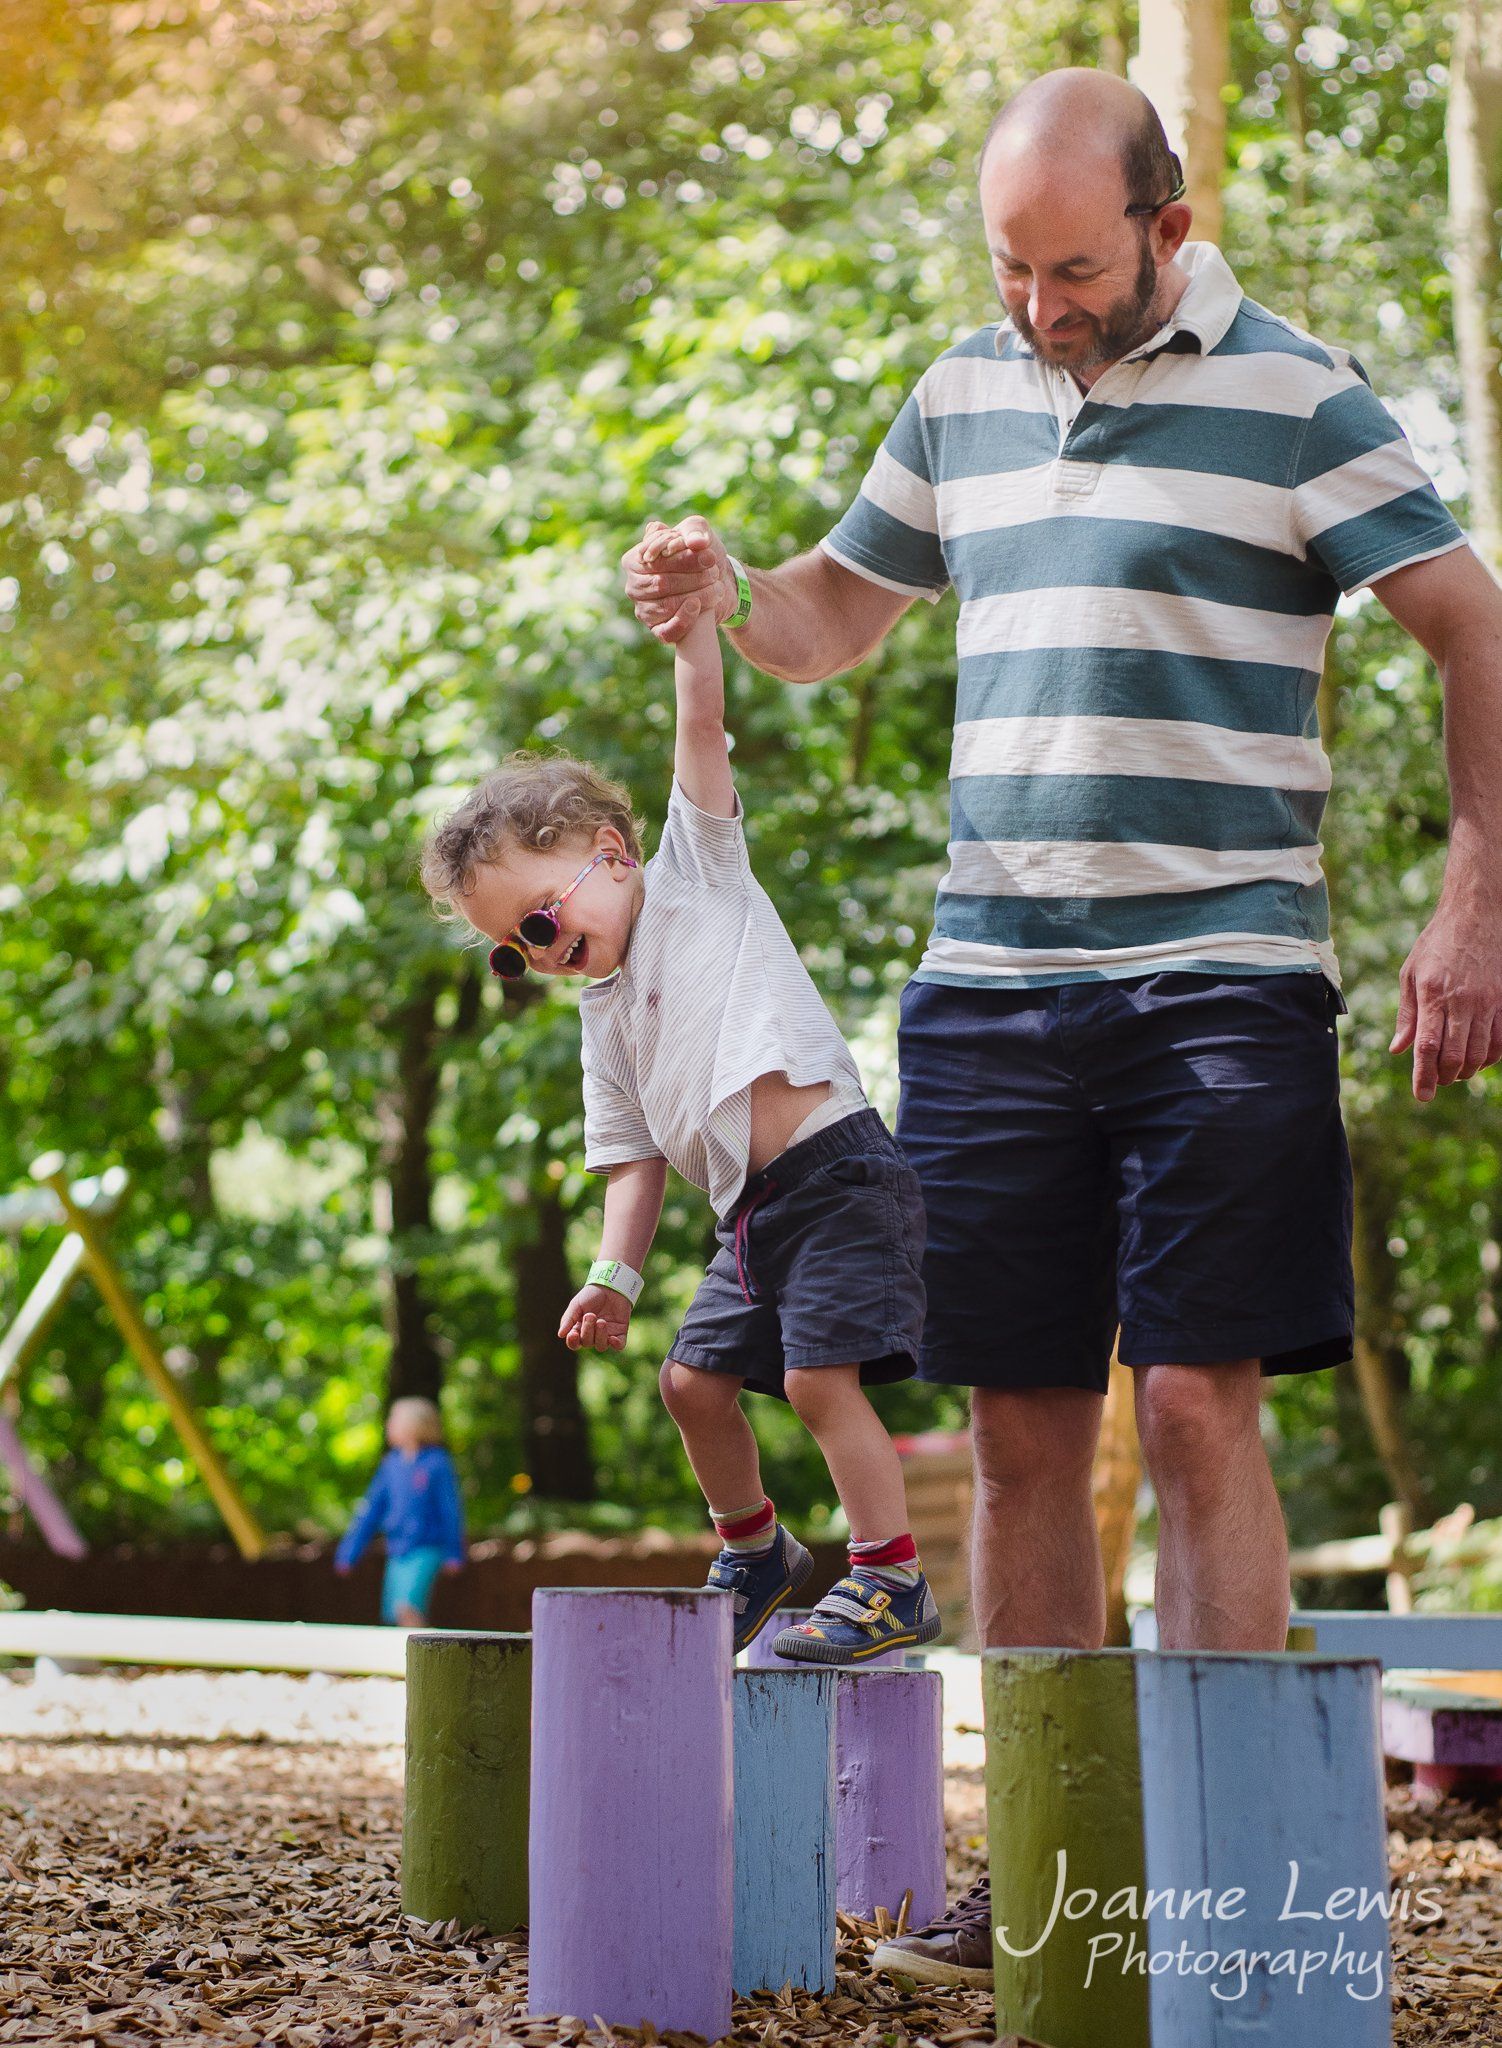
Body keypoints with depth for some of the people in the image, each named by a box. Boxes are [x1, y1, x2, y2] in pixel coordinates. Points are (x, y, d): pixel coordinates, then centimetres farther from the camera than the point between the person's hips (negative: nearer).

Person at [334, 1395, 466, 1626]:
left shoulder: (437, 1464, -9)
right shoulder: (391, 1464, 8)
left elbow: (451, 1511, -6)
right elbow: (371, 1510, 12)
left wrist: (454, 1555, -6)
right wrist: (349, 1553, 11)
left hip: (425, 1552, -7)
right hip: (397, 1552, 7)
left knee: (407, 1608, -23)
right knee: (393, 1615, 7)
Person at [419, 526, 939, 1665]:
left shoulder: (699, 868, 4)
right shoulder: (605, 1016, 19)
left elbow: (703, 720, -7)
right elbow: (636, 1158, 18)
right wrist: (617, 1275, 5)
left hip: (836, 1172, -8)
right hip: (751, 1209, 8)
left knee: (818, 1374, -15)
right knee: (696, 1379, 12)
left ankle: (892, 1580, -7)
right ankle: (756, 1552, 35)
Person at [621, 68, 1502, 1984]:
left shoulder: (1295, 394, 0)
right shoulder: (964, 397, 14)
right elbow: (835, 615, 24)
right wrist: (727, 592, 1)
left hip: (1220, 982, -4)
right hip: (990, 984, 5)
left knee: (1196, 1405, -9)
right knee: (1022, 1430, 5)